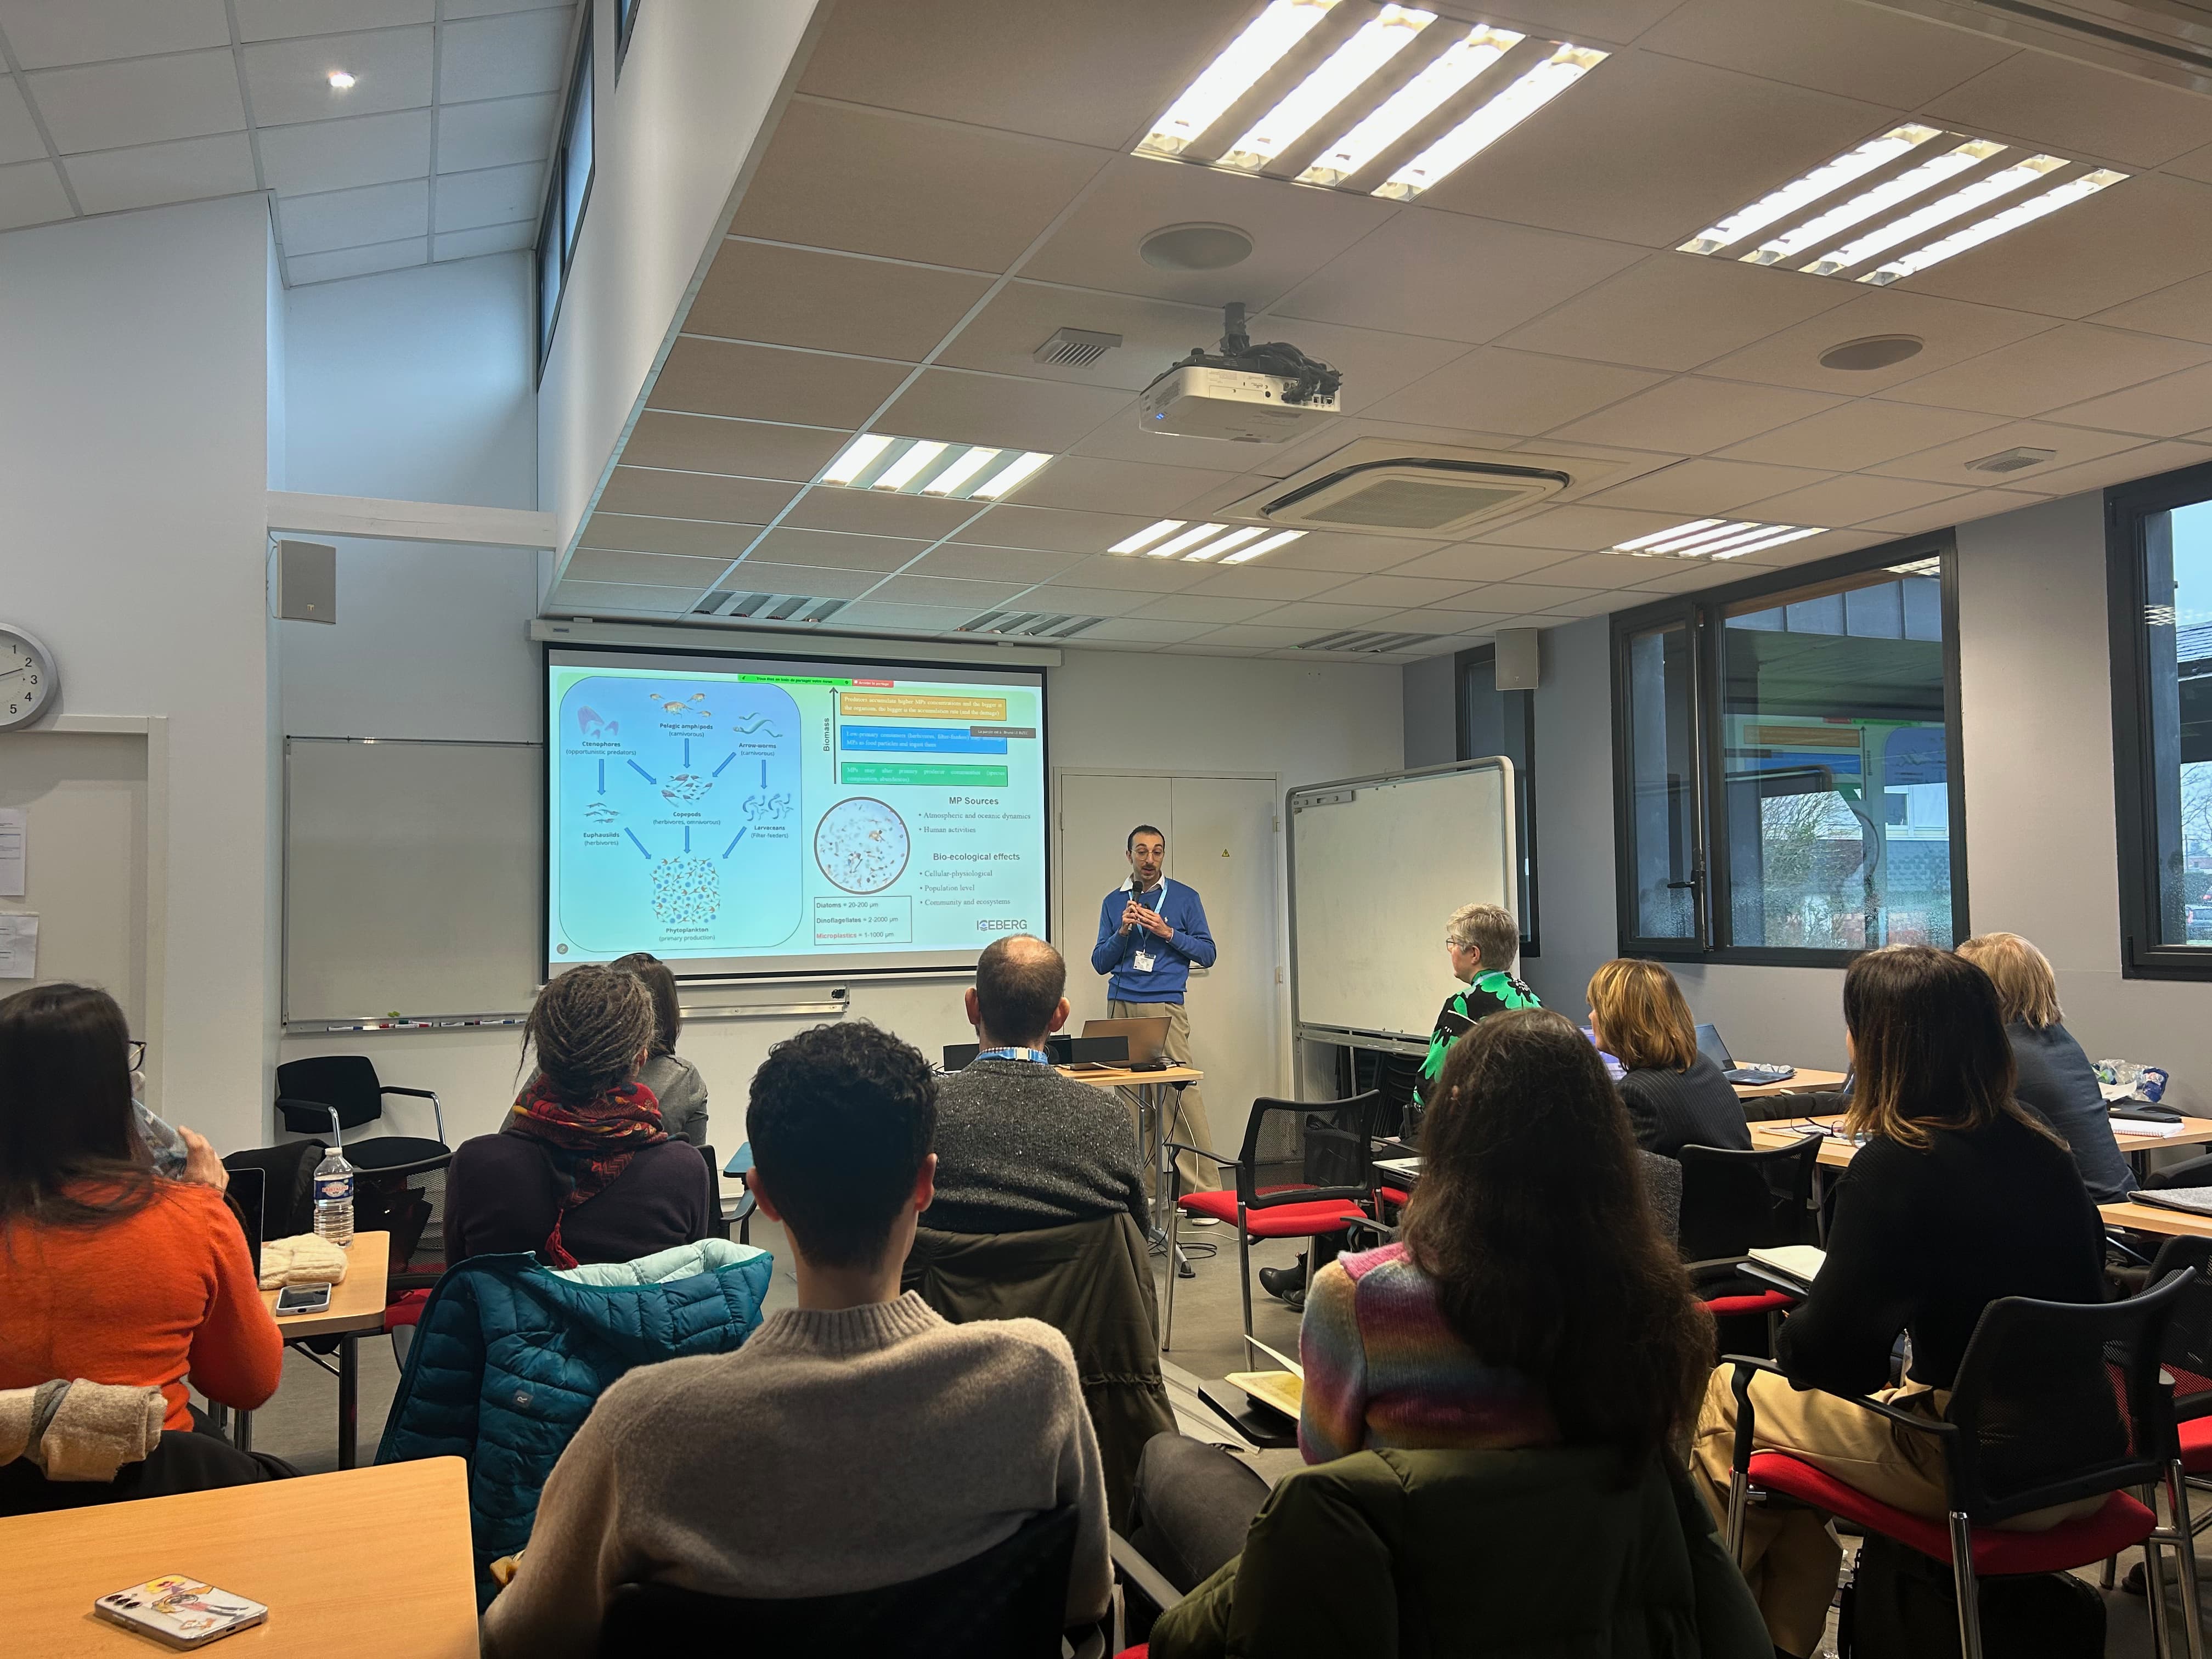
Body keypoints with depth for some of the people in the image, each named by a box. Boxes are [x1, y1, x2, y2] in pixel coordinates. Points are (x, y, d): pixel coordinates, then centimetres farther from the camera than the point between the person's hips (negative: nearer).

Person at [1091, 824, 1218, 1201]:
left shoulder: (1185, 898, 8)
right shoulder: (1114, 902, 15)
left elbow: (1207, 953, 5)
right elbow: (1100, 963, 13)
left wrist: (1168, 933, -7)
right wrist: (1122, 931, -4)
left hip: (1166, 1007, -3)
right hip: (1121, 1007, 3)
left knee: (1182, 1093, -12)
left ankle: (1205, 1193, -9)